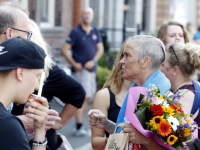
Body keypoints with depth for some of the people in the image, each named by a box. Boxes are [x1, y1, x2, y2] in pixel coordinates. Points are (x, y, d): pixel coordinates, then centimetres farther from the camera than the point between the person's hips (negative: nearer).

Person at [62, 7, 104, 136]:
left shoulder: (95, 32, 10)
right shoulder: (76, 32, -6)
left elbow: (100, 49, 11)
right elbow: (64, 49, -8)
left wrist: (93, 61, -6)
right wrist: (74, 63, -16)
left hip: (91, 69, 7)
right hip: (80, 69, -6)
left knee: (88, 98, 10)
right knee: (83, 97, -12)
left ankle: (79, 126, 19)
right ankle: (79, 127, -10)